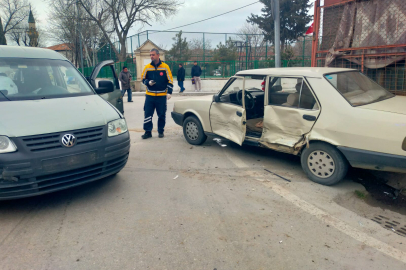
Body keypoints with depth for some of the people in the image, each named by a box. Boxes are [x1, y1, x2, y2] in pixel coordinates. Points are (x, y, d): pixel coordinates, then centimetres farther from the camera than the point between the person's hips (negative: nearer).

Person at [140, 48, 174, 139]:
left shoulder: (165, 67, 0)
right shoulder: (147, 67, 5)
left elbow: (170, 80, 2)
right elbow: (143, 78, 15)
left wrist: (169, 92, -5)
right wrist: (148, 82, -7)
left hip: (162, 95, -1)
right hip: (150, 95, 2)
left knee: (162, 115, 4)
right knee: (147, 114, -1)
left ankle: (161, 131, 18)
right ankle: (148, 132, 8)